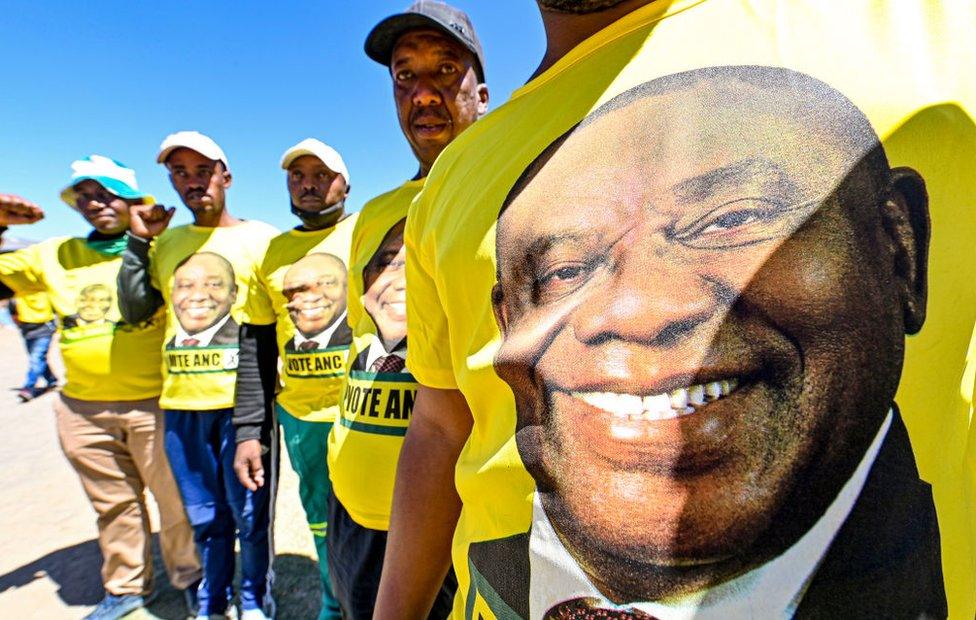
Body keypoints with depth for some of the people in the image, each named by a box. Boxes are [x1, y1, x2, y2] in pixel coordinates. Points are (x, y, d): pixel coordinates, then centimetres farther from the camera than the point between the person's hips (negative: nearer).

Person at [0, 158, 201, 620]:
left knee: (176, 500, 8)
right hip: (82, 409, 4)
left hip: (156, 403, -4)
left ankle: (190, 578, 29)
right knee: (113, 504, 18)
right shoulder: (53, 255, 8)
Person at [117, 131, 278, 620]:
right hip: (181, 403, 4)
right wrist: (137, 240, 2)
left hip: (241, 401, -4)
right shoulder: (166, 240, 11)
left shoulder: (261, 237, -2)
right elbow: (134, 311, 8)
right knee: (206, 515, 17)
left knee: (250, 513, 8)